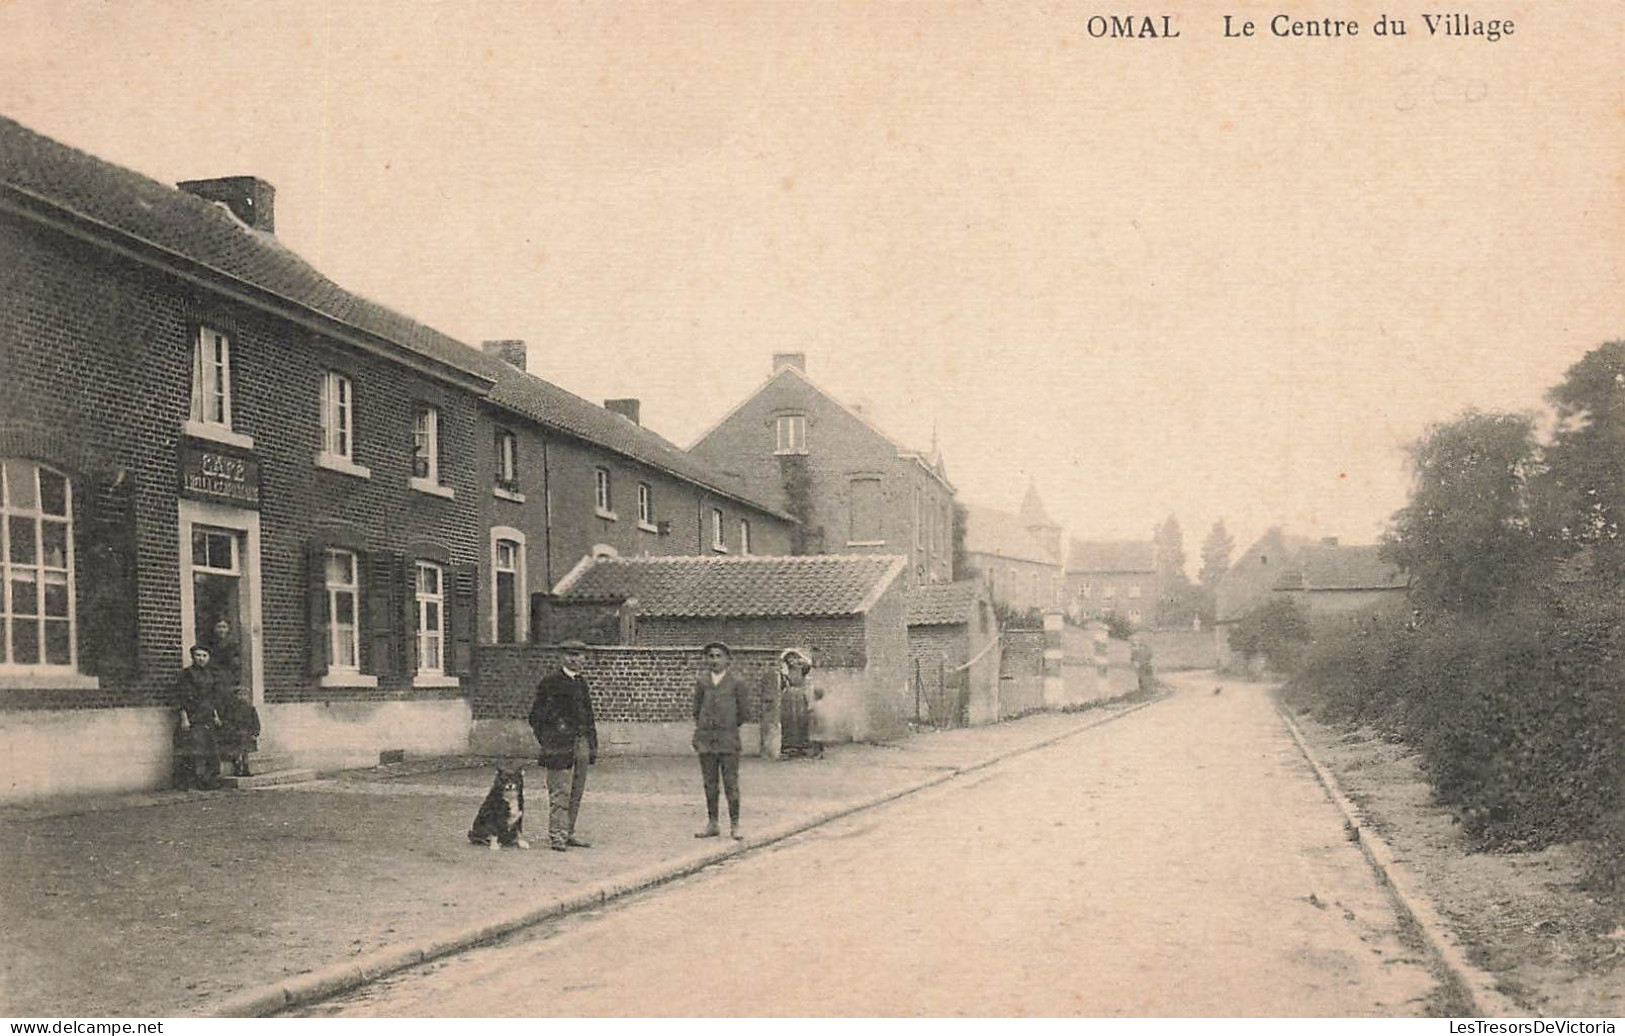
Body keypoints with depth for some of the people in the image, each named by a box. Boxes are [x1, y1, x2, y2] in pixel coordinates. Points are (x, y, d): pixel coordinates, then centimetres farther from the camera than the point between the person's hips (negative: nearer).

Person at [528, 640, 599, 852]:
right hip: (559, 744, -6)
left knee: (576, 792, 8)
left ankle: (568, 833, 15)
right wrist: (547, 743, -9)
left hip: (581, 742, 6)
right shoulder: (550, 682, -4)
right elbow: (536, 716, -4)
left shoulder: (582, 683, 16)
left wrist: (592, 746, 17)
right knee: (560, 790, -8)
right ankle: (556, 834, -5)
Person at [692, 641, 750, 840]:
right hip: (705, 738, 3)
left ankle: (735, 824, 5)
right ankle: (712, 824, 14)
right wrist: (702, 729, 10)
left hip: (728, 739, -3)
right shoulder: (701, 681, 7)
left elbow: (742, 712, 5)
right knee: (709, 783, 7)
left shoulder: (736, 682, -1)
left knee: (731, 782, -2)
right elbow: (697, 708, 14)